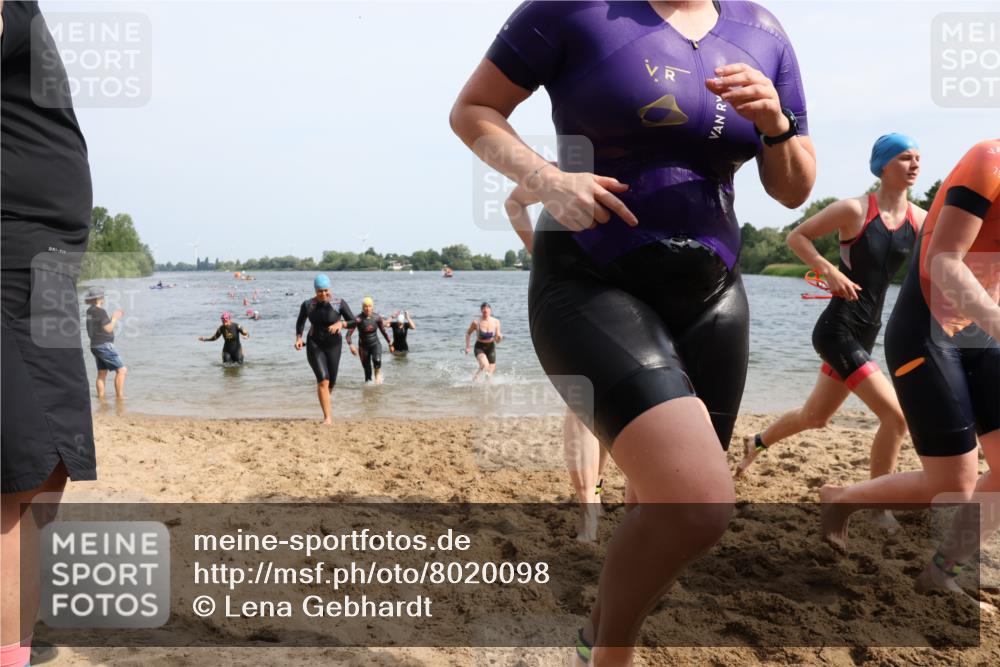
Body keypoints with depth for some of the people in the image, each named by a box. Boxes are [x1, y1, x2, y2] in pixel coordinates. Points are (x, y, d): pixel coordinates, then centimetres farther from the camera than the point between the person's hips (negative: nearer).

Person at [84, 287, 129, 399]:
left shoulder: (90, 311, 9)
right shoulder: (101, 311, -16)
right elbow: (108, 329, -15)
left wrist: (113, 317, 16)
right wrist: (115, 318, -3)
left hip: (95, 346, 9)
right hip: (104, 345, -9)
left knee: (102, 374, 14)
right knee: (121, 370, -6)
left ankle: (101, 396, 16)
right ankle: (119, 396, -8)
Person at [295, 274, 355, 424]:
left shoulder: (339, 303, -11)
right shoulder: (307, 304, -6)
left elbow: (353, 321, -8)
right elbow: (300, 322, 11)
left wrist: (340, 323, -27)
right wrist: (298, 338, -4)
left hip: (333, 345, 1)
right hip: (314, 345, -1)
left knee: (331, 381, 12)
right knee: (323, 380, -16)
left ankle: (325, 398, 48)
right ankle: (327, 417, -10)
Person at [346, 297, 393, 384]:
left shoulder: (377, 317, -10)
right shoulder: (358, 319, -18)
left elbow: (383, 331, 5)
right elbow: (349, 334, -20)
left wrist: (390, 344, 11)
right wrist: (351, 345, -37)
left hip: (375, 344, 0)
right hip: (363, 346, 0)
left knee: (377, 360, -28)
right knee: (367, 368, 3)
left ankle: (378, 373, 2)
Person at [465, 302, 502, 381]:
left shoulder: (496, 322, -6)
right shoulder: (476, 322, -13)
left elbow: (497, 340, 1)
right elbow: (468, 333, 5)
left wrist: (499, 337, -22)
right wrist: (467, 347, -1)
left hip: (491, 348, 3)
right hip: (480, 347, -3)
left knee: (489, 374, 2)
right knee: (485, 365, -31)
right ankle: (475, 379, -5)